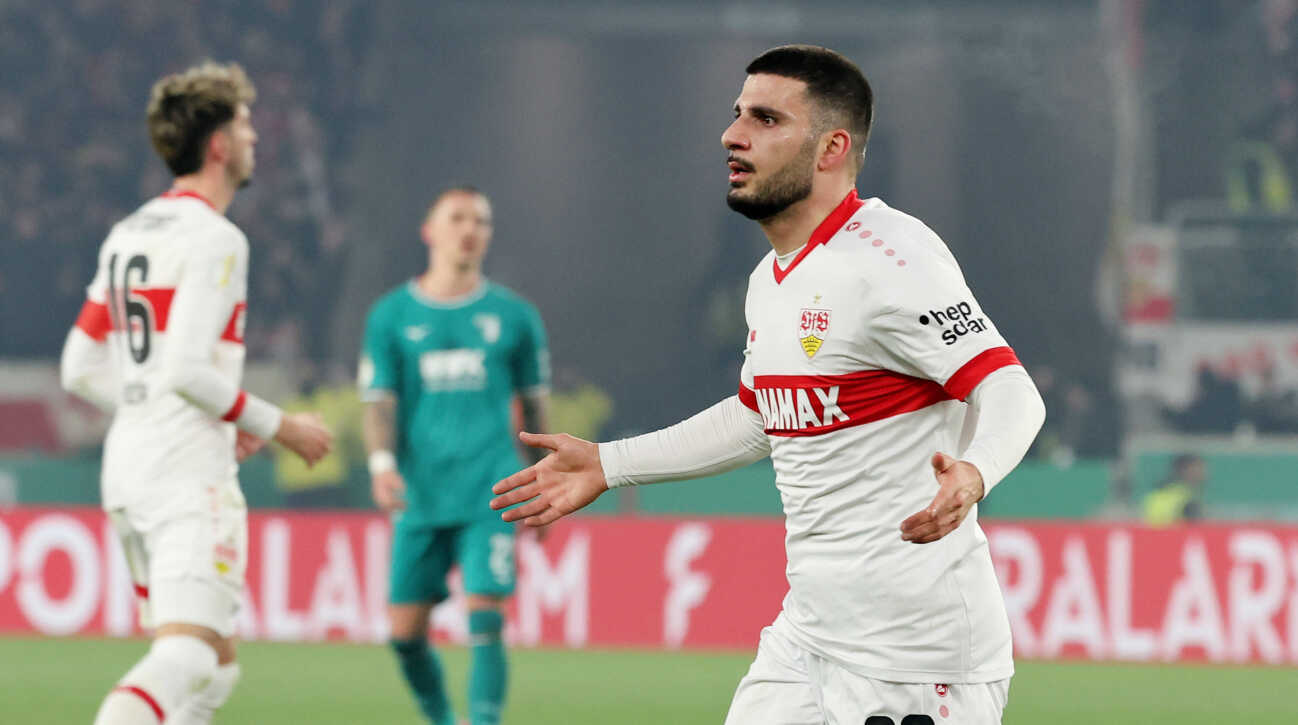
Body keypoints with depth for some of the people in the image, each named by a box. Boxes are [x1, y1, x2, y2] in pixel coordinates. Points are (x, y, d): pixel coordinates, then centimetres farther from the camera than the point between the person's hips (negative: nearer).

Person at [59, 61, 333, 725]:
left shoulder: (126, 235, 16)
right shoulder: (214, 239, -10)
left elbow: (81, 371, 16)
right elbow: (187, 368, -19)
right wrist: (278, 426, -6)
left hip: (127, 470, 9)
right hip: (189, 472, -9)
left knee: (217, 665, 14)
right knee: (189, 656, -17)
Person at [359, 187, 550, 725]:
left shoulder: (514, 317, 8)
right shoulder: (391, 316, 7)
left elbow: (533, 404, 15)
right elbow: (379, 401, 2)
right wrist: (382, 462, -16)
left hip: (489, 496, -1)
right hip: (420, 497, 1)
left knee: (484, 619, -15)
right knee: (406, 630, 1)